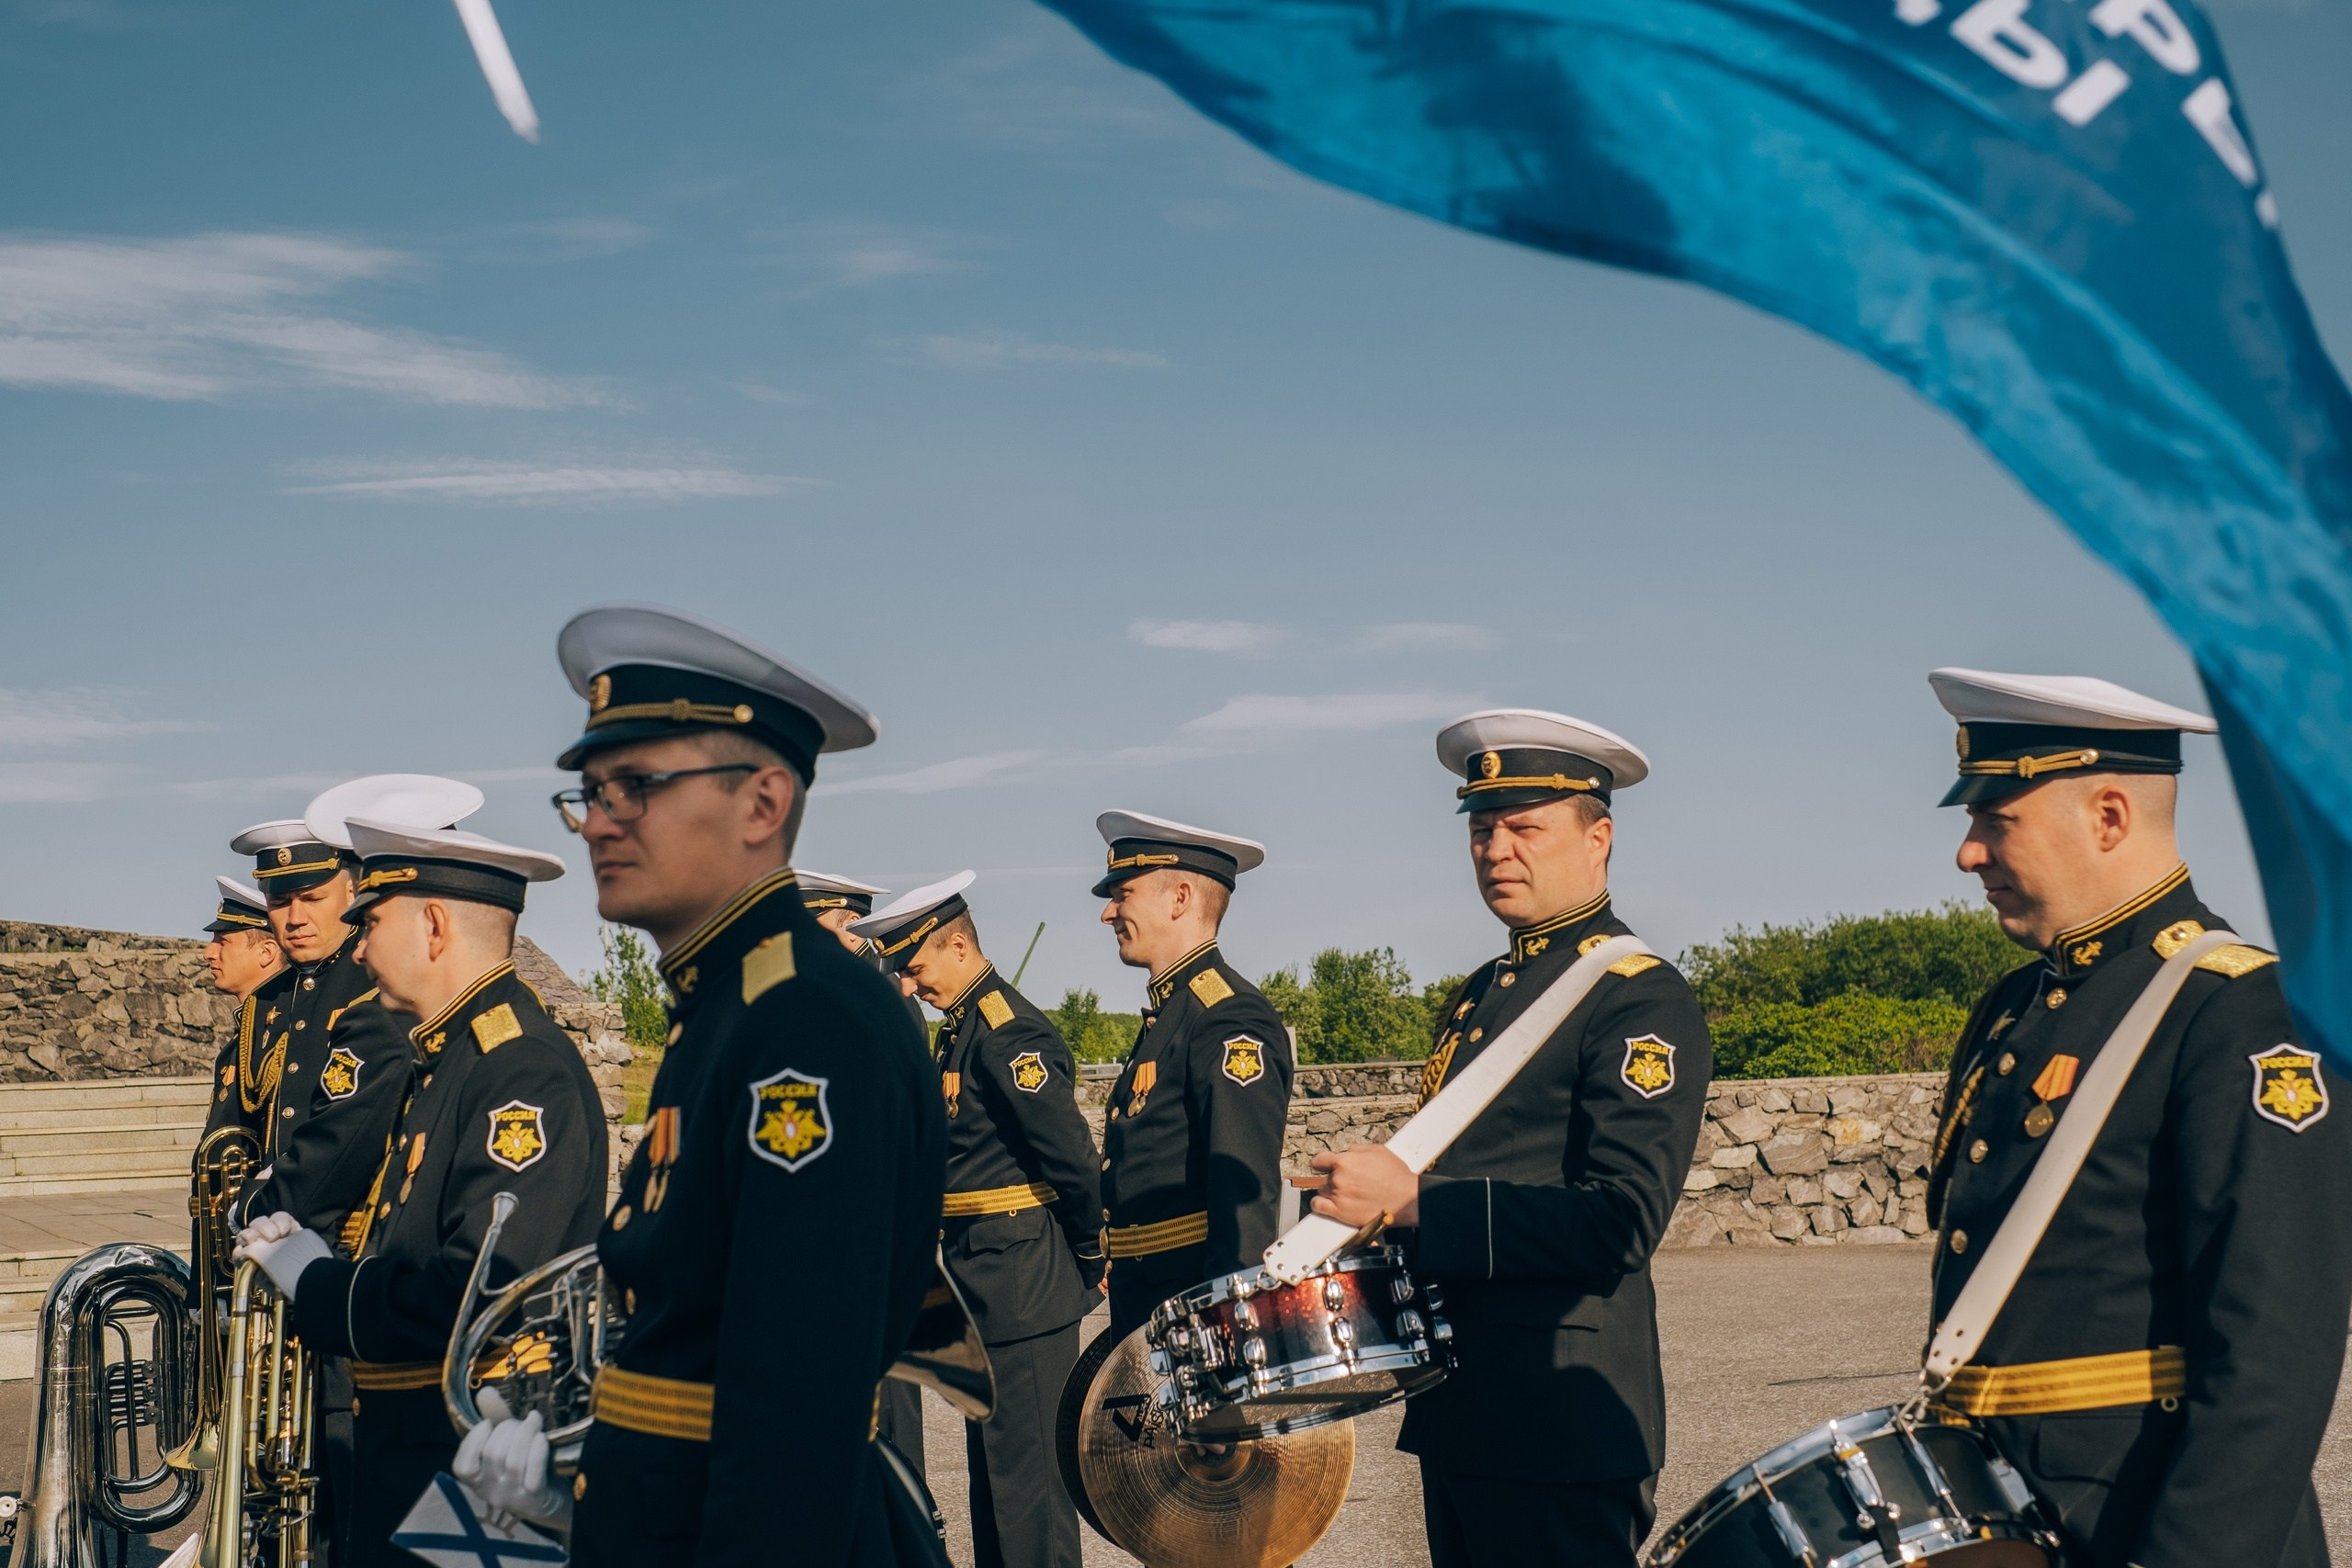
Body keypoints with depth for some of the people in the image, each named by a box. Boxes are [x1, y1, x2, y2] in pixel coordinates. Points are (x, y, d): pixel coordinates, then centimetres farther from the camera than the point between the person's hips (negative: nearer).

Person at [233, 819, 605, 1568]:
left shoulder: (526, 1069, -19)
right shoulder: (451, 1059, 14)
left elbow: (481, 1294, -28)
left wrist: (318, 1287, -15)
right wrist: (326, 1257, 2)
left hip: (472, 1476, -9)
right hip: (409, 1455, 9)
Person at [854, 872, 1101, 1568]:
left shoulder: (1011, 1033, -17)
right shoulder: (960, 1030, 14)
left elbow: (1071, 1153, -20)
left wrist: (1088, 1258, -11)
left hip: (1023, 1280, -10)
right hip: (983, 1279, 10)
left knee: (1027, 1462, -5)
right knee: (990, 1455, 16)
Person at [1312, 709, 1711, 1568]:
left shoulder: (1641, 998, -10)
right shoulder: (1476, 996, 17)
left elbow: (1621, 1222, -22)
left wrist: (1413, 1203, -23)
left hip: (1562, 1425, -8)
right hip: (1457, 1413, 8)